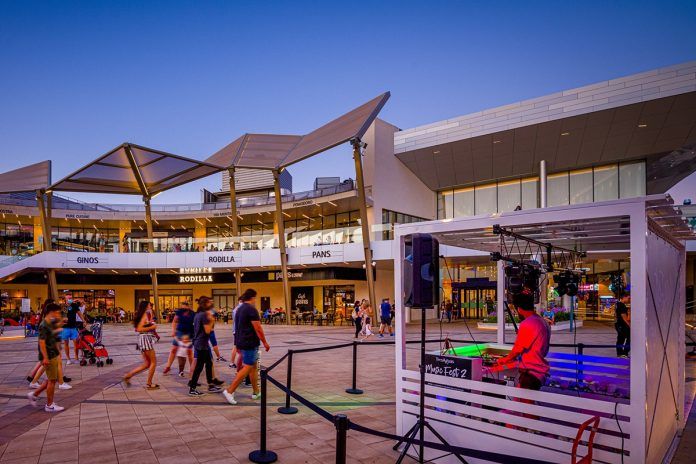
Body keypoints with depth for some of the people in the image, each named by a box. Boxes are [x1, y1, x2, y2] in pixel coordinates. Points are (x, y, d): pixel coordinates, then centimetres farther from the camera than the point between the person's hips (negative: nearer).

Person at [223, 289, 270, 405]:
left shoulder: (239, 309, 13)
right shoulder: (251, 309, -15)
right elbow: (258, 329, -18)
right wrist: (265, 343, -10)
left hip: (241, 342, 9)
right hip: (250, 343, -9)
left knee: (254, 366, 15)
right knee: (247, 367, -5)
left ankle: (256, 392, 19)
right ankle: (229, 391, -8)